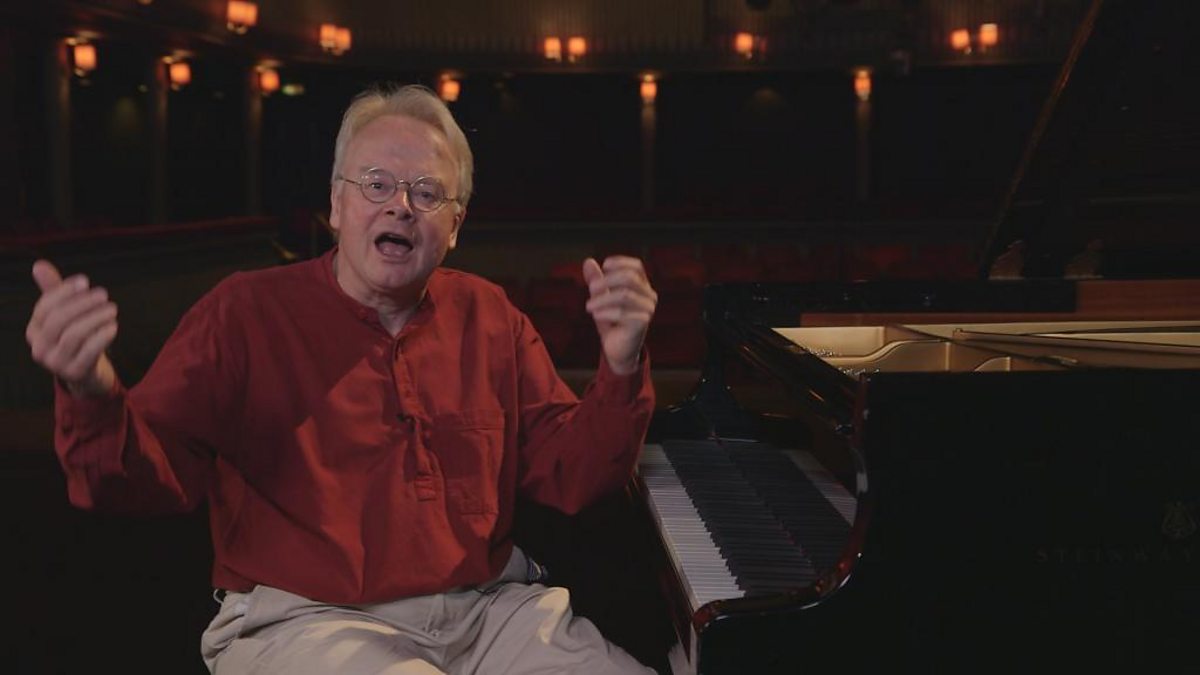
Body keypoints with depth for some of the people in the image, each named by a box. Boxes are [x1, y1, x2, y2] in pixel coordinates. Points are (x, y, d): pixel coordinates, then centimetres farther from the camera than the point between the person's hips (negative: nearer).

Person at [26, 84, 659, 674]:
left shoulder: (488, 315, 9)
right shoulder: (245, 311, 0)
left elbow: (570, 476, 6)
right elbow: (147, 477, -7)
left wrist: (620, 368, -11)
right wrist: (91, 396, -28)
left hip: (485, 607, 4)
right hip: (304, 617, -4)